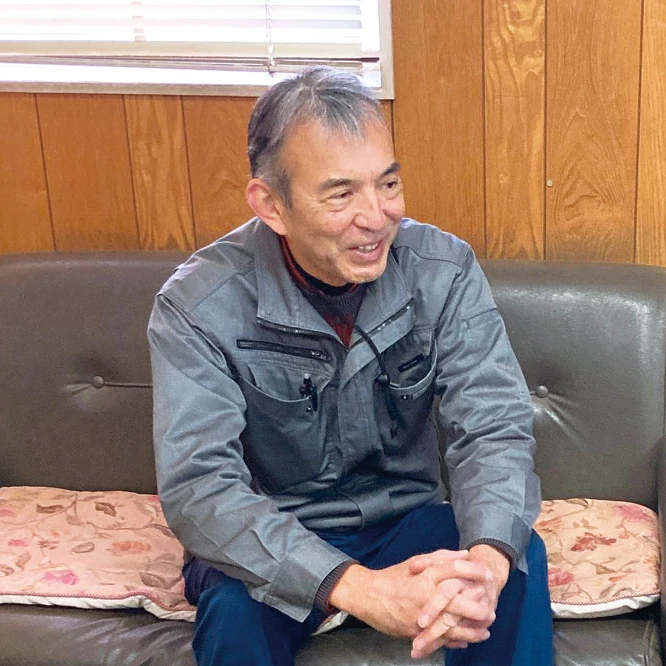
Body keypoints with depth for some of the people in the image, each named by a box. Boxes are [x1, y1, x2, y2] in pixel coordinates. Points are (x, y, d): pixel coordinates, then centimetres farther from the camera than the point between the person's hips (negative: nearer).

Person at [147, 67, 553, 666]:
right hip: (276, 540, -2)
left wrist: (488, 556, -41)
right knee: (234, 609, -34)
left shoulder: (444, 271, -12)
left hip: (406, 520, 3)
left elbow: (494, 426, -17)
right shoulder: (197, 307, -21)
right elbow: (197, 486, -29)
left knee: (519, 557, -26)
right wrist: (356, 587, -43)